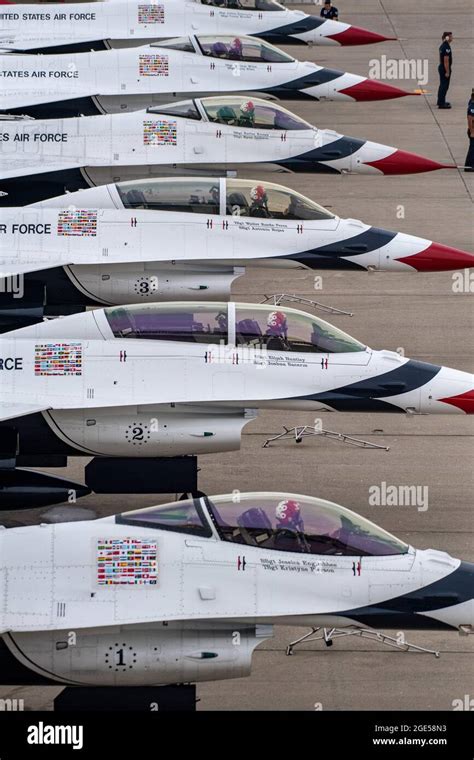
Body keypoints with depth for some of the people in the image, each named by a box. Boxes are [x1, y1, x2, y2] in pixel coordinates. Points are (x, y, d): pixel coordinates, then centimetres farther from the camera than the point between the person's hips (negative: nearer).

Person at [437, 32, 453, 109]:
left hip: (441, 67, 10)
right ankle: (441, 103, -3)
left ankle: (440, 101, 28)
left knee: (442, 85, 19)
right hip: (445, 68, -10)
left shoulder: (442, 46, 9)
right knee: (444, 86, -5)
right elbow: (446, 61, -24)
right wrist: (447, 72, -21)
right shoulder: (447, 47, -22)